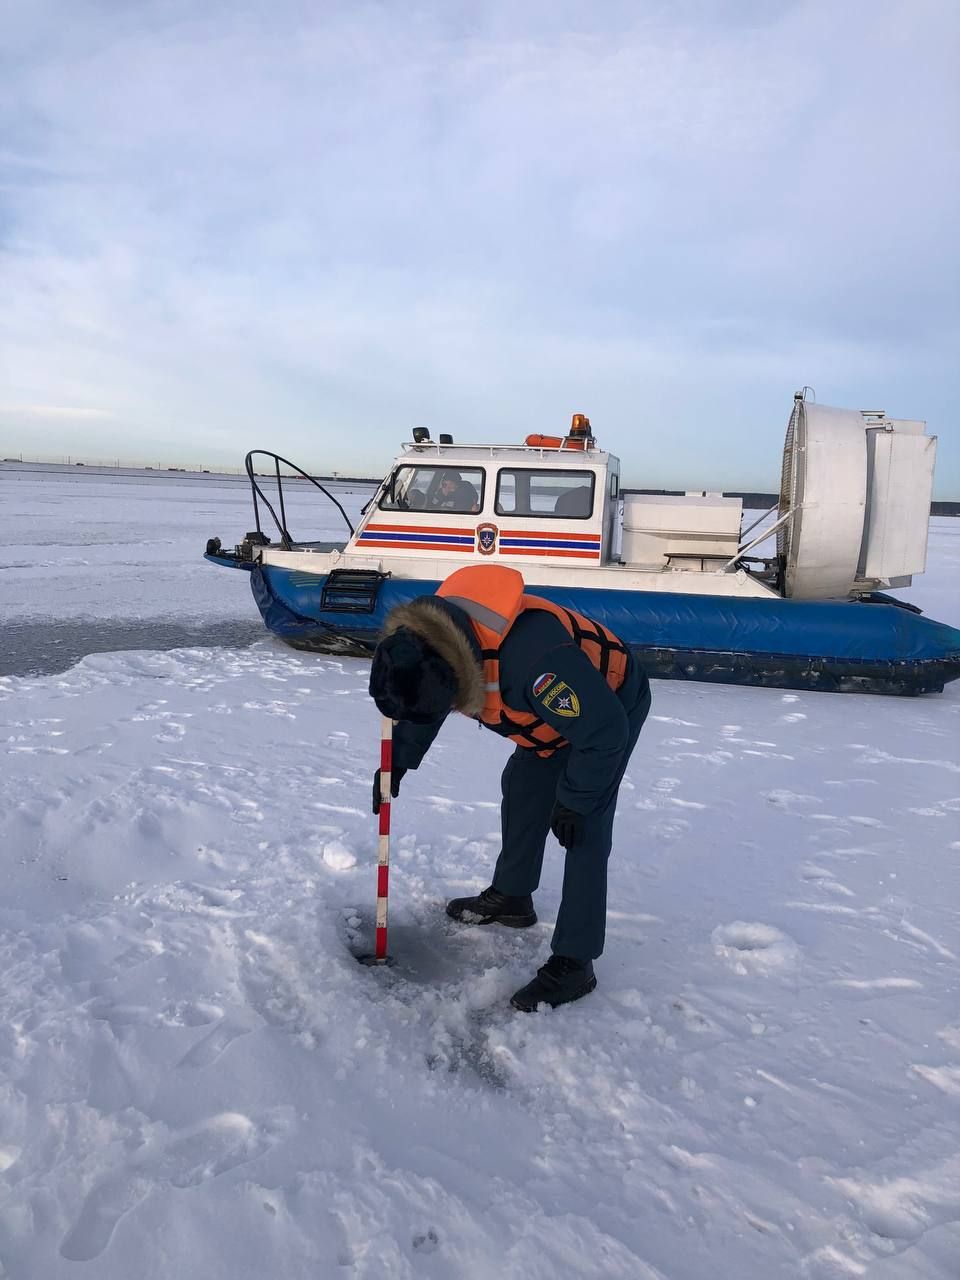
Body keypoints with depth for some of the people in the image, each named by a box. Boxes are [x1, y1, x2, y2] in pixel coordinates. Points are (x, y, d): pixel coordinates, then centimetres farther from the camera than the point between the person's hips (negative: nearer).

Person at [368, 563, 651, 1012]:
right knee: (521, 791, 15)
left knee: (585, 833, -11)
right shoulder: (431, 637, -19)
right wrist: (398, 763, 1)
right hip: (557, 707, 8)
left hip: (613, 704, -8)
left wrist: (574, 802, -21)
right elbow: (419, 707, 5)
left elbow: (604, 733, -32)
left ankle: (573, 963, -2)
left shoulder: (533, 659, -46)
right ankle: (511, 897, 35)